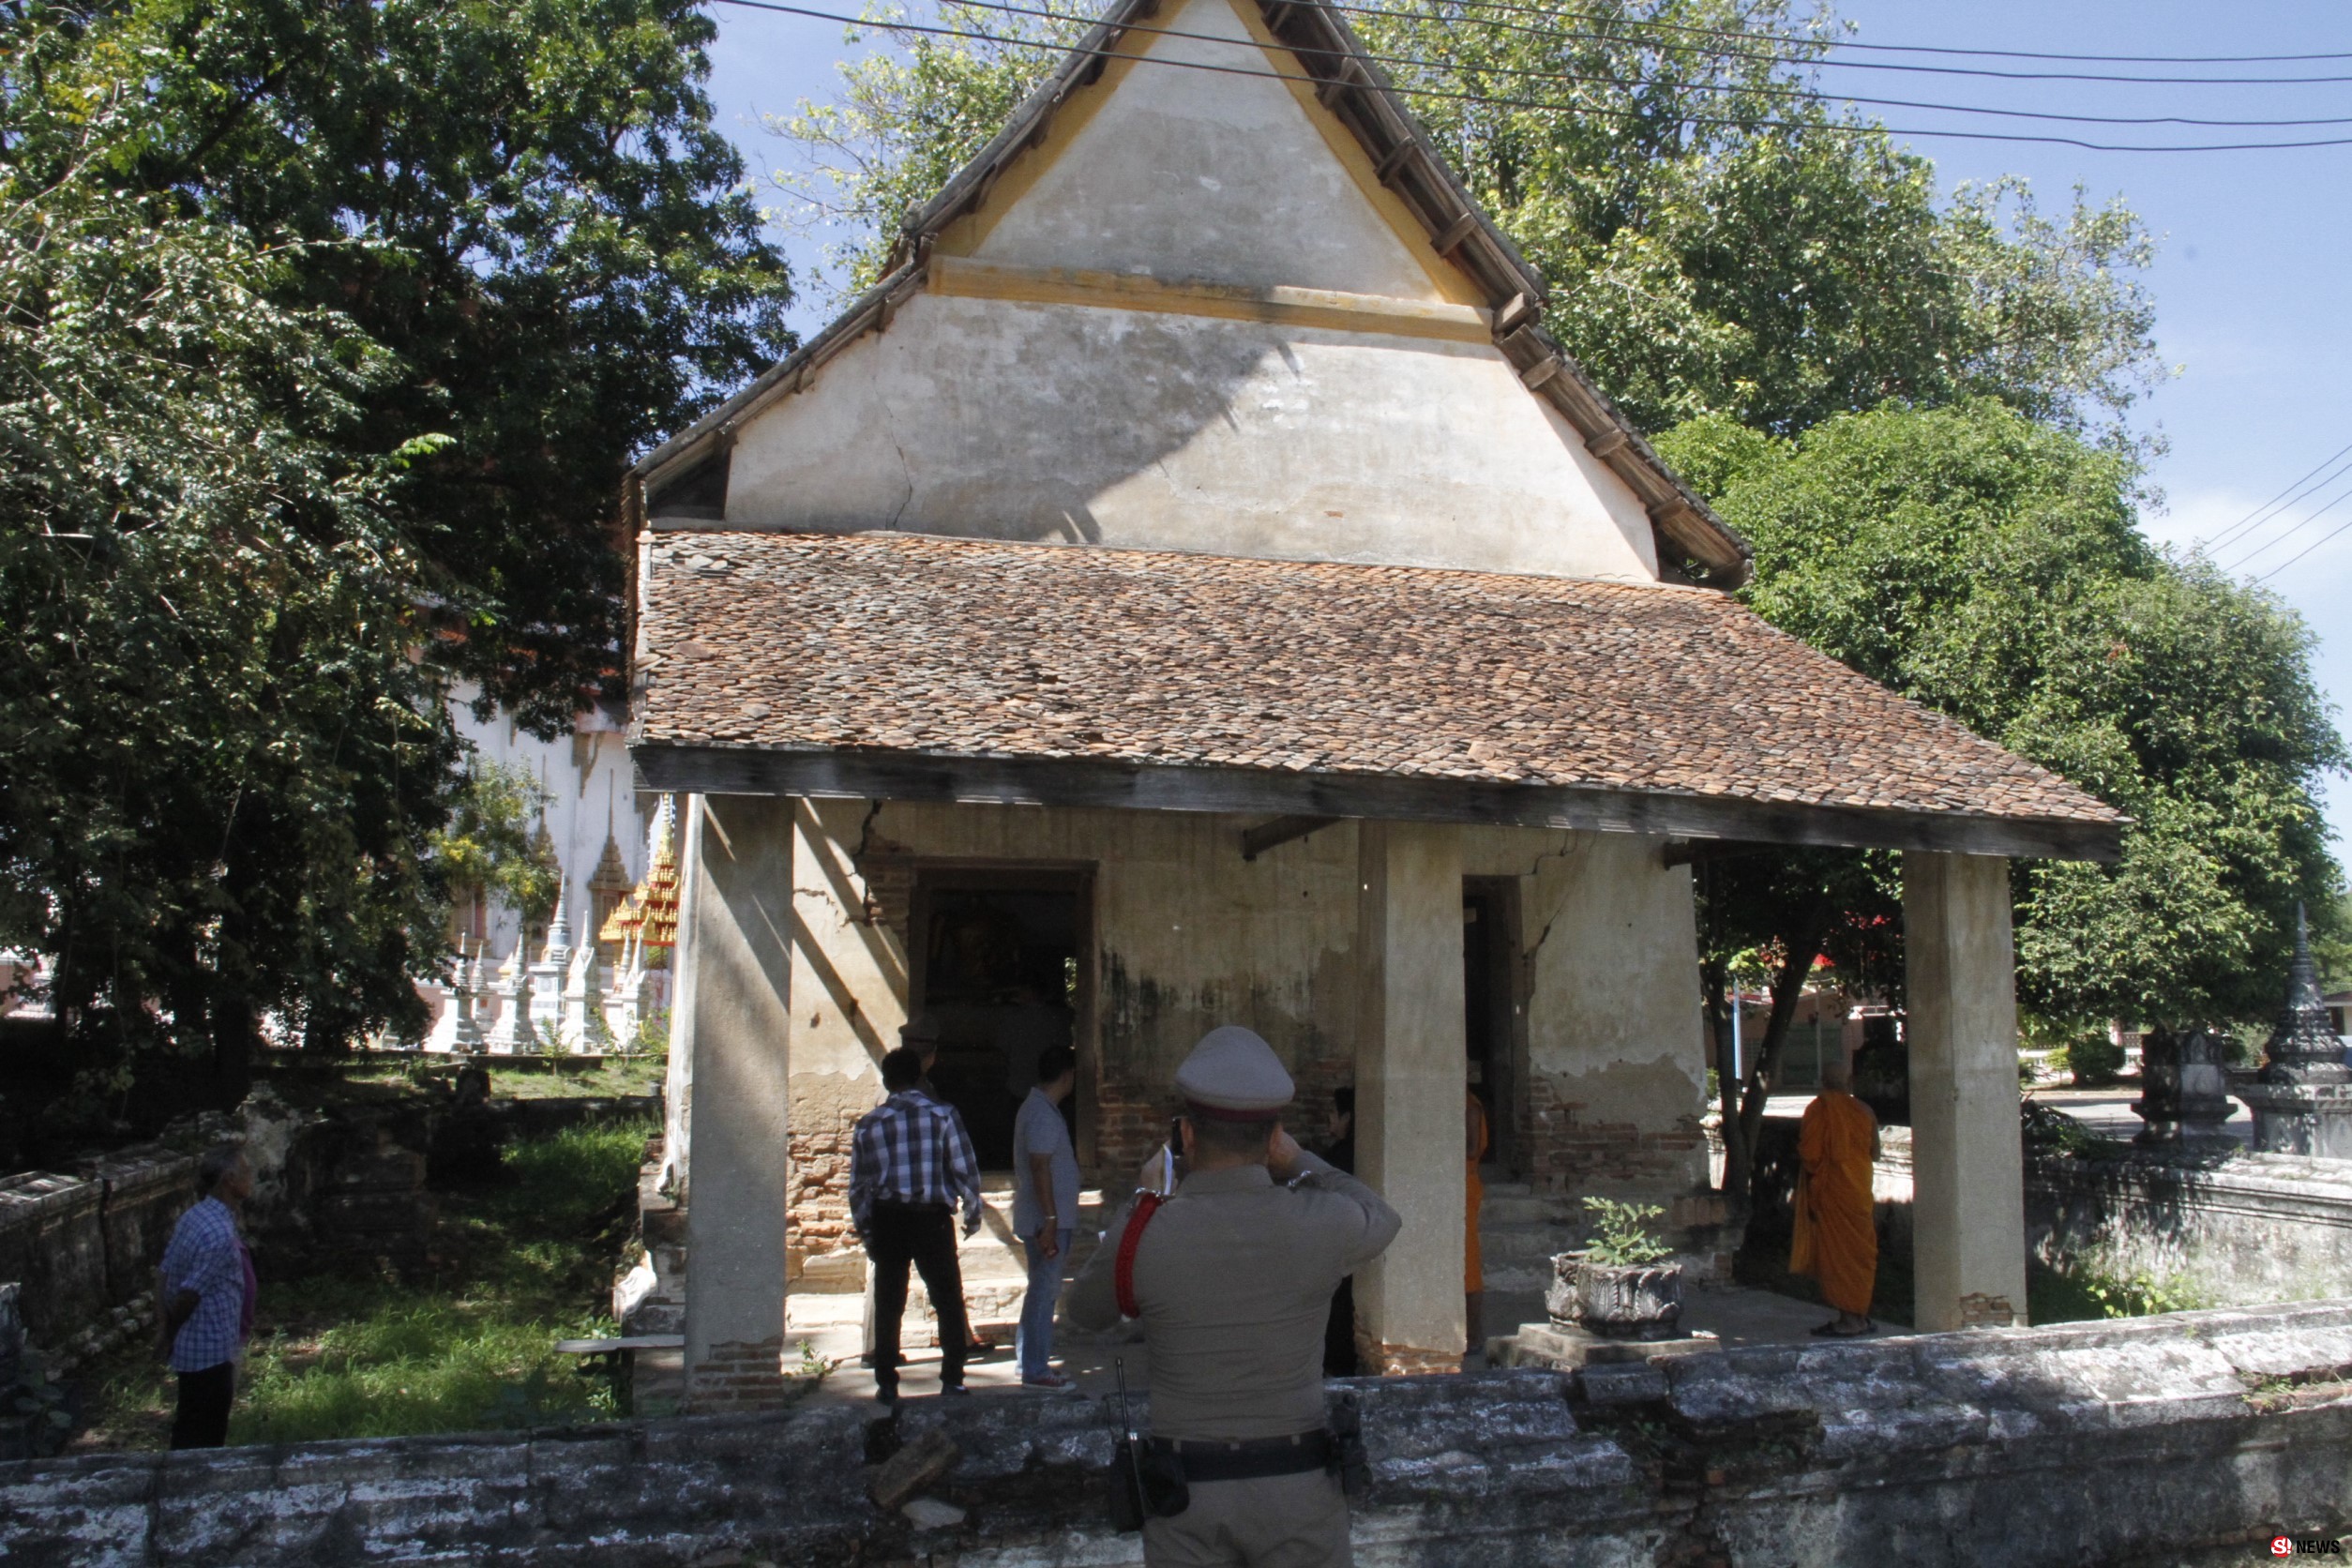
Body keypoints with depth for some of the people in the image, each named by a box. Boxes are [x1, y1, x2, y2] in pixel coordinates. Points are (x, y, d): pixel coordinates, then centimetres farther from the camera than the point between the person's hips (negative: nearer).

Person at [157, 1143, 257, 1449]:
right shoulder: (221, 1234, -25)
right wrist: (170, 1334, -7)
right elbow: (189, 1294, -23)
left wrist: (166, 1323, 5)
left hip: (193, 1347, 9)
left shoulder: (194, 1217, 4)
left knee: (189, 1433, 21)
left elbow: (165, 1275, 6)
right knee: (203, 1441, 3)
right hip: (211, 1351, -9)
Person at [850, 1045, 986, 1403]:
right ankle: (952, 1380, 8)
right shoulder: (943, 1115, -4)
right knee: (948, 1301, 9)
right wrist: (972, 1214, 9)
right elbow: (965, 1170, -5)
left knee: (888, 1306, 11)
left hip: (887, 1220, 2)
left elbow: (858, 1186, 5)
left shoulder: (867, 1125, 2)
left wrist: (866, 1233, 15)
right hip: (933, 1217, -2)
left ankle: (887, 1384, 14)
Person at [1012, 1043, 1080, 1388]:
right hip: (1047, 1220, -10)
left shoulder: (1036, 1108, 13)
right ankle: (1036, 1371, 1)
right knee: (1044, 1291, -5)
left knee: (1042, 1289, 17)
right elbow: (1040, 1169, -24)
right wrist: (1050, 1221, -25)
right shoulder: (1044, 1115, -19)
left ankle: (1028, 1357, 26)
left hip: (1045, 1219, 10)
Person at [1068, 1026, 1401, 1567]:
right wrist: (1299, 1163, 20)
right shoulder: (1321, 1224, -12)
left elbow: (1086, 1311, 10)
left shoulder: (1141, 1235, -13)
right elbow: (1380, 1219, 13)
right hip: (1297, 1488, 0)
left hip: (1185, 1496, 0)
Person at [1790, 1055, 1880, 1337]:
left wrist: (1811, 1193, 1)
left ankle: (1848, 1318, 0)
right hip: (1859, 1192, 4)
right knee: (1860, 1251, 11)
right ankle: (1859, 1316, 14)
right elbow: (1874, 1154, 9)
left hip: (1830, 1194, -4)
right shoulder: (1863, 1111, 2)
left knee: (1836, 1253, 0)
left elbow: (1809, 1155, -12)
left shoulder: (1818, 1110, -10)